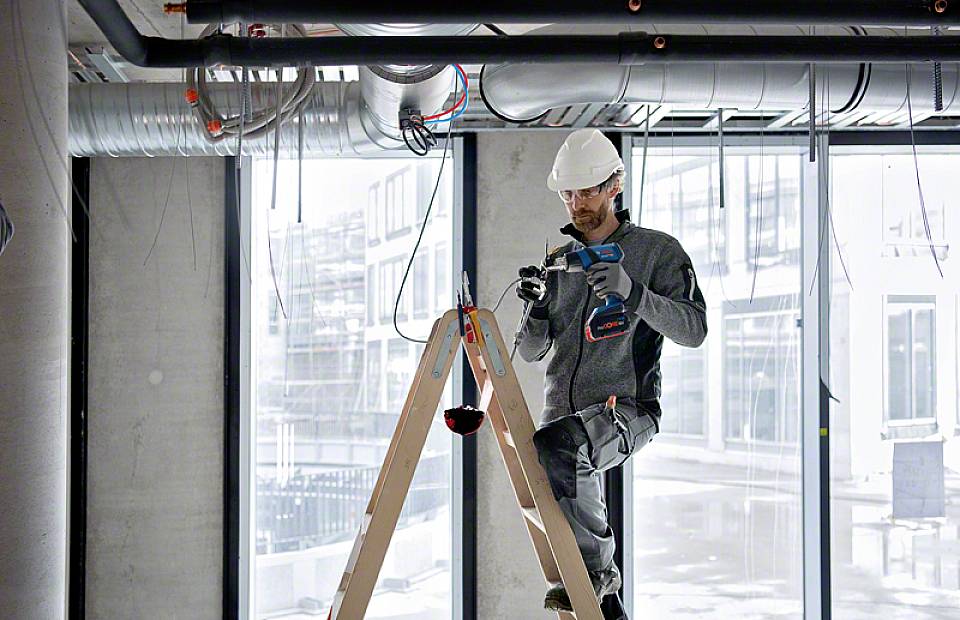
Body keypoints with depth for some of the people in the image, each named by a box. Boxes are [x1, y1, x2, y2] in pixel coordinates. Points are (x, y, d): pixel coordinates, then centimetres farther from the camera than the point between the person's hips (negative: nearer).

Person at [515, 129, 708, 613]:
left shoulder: (657, 250, 3)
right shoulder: (558, 261, 17)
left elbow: (694, 329, -10)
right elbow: (530, 352, 14)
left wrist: (633, 292, -24)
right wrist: (539, 306, -8)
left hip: (626, 409, -6)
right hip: (562, 413, 6)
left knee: (551, 446, -34)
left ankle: (595, 565, -17)